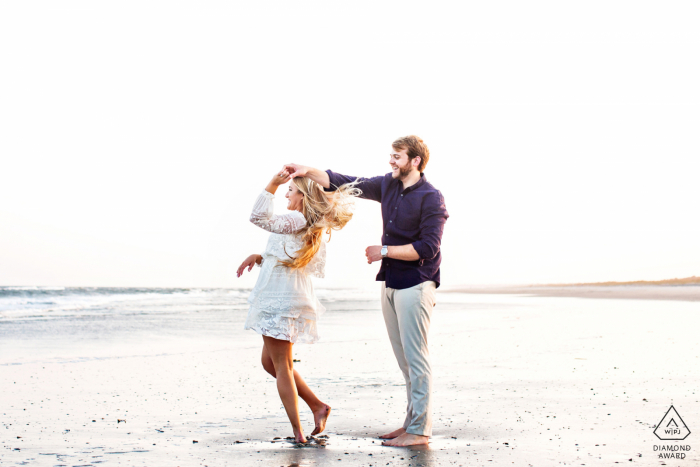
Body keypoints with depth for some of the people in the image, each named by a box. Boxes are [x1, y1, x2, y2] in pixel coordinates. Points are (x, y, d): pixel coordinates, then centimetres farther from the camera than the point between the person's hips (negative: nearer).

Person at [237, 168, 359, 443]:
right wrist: (259, 258, 9)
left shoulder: (297, 221, -13)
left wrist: (273, 185, -18)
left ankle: (297, 433, 1)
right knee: (270, 362, 17)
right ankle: (317, 406, 15)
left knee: (281, 366, -2)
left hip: (282, 301, -10)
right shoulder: (311, 226, 18)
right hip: (282, 299, 10)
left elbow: (259, 217, -25)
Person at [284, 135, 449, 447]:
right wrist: (309, 172, 2)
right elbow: (345, 184, 13)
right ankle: (411, 422, 18)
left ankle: (420, 430, -2)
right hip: (390, 283, 8)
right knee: (404, 360, 11)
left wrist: (384, 251, -14)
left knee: (415, 358, -6)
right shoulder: (388, 185, 9)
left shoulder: (431, 198, -12)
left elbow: (427, 247, -18)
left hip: (415, 286, -8)